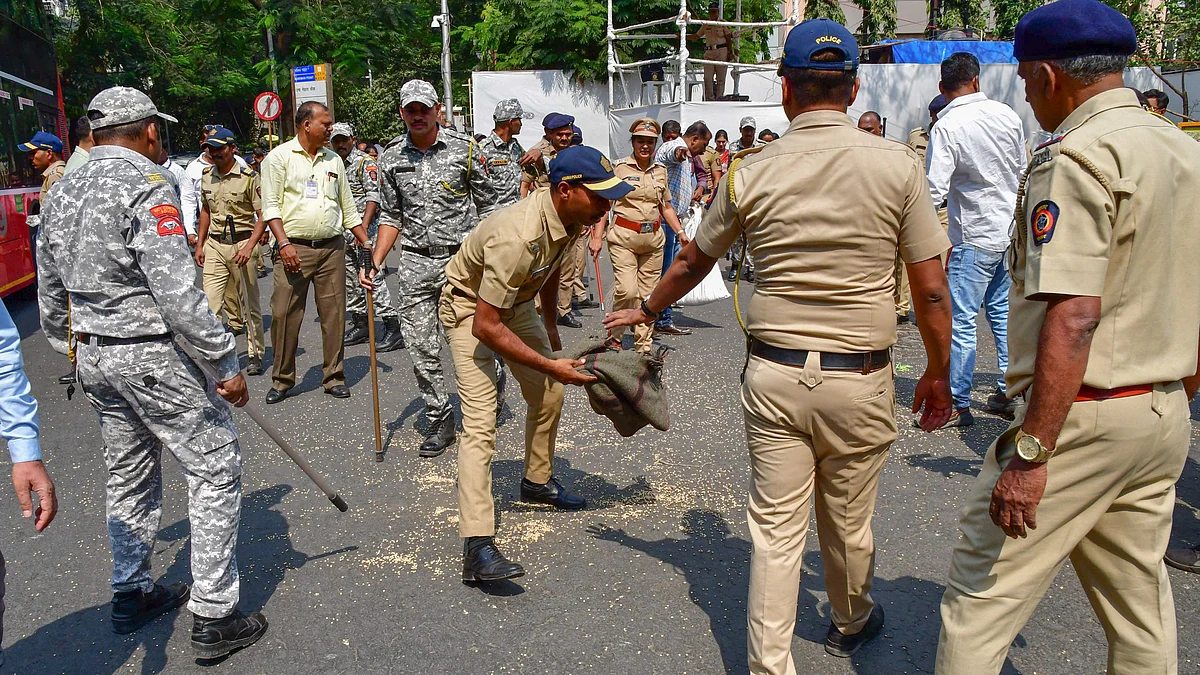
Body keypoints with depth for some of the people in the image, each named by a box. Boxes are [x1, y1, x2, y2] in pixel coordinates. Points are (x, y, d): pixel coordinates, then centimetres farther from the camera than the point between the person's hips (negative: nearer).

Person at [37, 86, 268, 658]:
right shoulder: (148, 186, -16)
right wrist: (226, 363, -17)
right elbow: (176, 292, -23)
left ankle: (130, 596, 33)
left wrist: (70, 349, 30)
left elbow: (50, 291, 17)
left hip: (92, 356, 9)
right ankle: (214, 618, 1)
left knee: (128, 473, 21)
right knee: (215, 465, -1)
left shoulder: (62, 191, 10)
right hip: (149, 357, -9)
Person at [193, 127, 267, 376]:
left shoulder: (249, 177, -8)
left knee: (250, 304, 5)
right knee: (209, 303, -5)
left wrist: (249, 246, -19)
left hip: (242, 244, -4)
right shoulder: (206, 176, 11)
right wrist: (199, 244, 18)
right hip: (214, 245, 4)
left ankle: (255, 355, 16)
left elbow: (263, 216, -9)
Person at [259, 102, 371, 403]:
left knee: (334, 314, 5)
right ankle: (281, 380, 11)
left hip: (332, 248, 4)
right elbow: (271, 205, -5)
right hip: (294, 248, -4)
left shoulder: (333, 160, 14)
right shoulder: (279, 157, 1)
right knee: (285, 315, -2)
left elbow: (348, 208, 18)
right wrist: (284, 243, -16)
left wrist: (366, 243, 11)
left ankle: (333, 377, 15)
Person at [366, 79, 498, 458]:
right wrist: (375, 261, 2)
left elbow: (487, 205, 5)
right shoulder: (392, 158, 7)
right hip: (415, 261, 3)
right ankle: (440, 422, 15)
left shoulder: (465, 148, -1)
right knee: (421, 348, 1)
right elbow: (391, 216, 13)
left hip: (461, 256, -2)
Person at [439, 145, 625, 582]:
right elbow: (485, 326, -36)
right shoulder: (518, 238, -39)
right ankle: (477, 547, -20)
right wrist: (551, 366, -35)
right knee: (480, 422, -18)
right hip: (469, 307, -8)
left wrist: (549, 322, 22)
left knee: (548, 395, 15)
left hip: (516, 300, 8)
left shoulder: (572, 217, -13)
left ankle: (537, 481, 38)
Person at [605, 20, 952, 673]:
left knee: (775, 528, 8)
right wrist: (937, 374, 11)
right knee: (848, 522, 19)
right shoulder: (897, 164, -5)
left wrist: (645, 310, 30)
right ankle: (851, 622, 44)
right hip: (860, 381, 0)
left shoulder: (751, 171, -3)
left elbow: (692, 261, 12)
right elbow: (931, 291, -3)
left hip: (773, 379, 0)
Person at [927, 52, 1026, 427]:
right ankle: (1006, 393, 23)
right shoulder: (1007, 115, 4)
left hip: (975, 237, -7)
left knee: (961, 320, -1)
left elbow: (936, 190, -20)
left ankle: (959, 406, 4)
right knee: (1002, 311, 16)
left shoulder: (946, 127, -14)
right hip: (1012, 231, 7)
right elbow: (1023, 173, 14)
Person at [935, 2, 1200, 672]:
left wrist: (1030, 452, -23)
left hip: (1085, 415, -9)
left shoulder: (1076, 155, -15)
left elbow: (1074, 316, -24)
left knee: (985, 589, 1)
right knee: (1140, 602, 19)